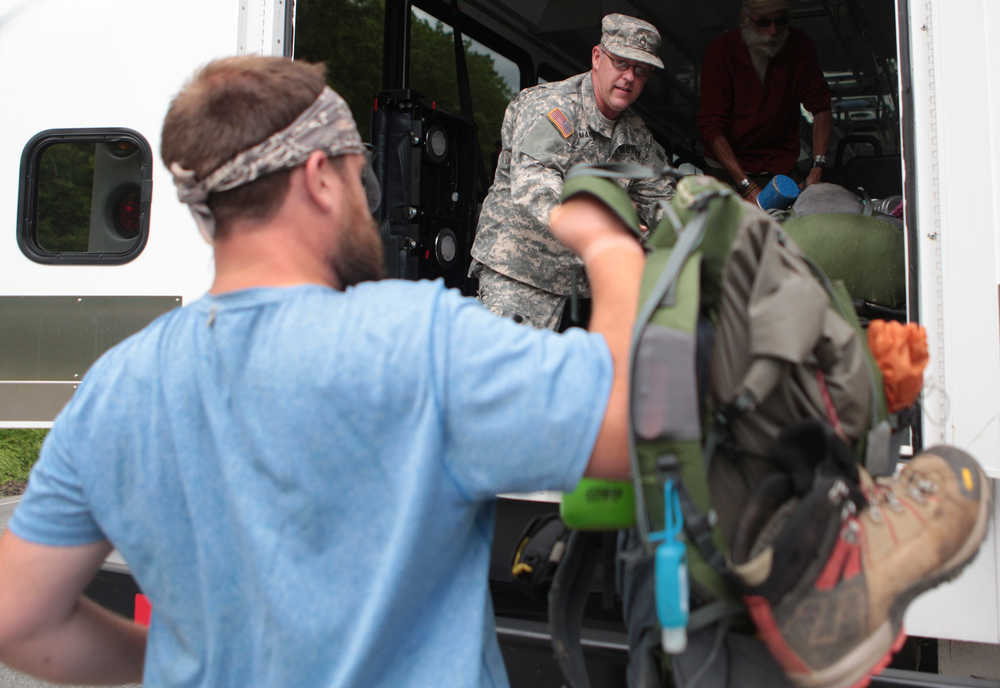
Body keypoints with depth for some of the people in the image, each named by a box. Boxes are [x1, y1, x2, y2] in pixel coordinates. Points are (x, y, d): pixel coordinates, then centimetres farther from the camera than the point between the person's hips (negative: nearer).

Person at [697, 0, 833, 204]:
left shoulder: (799, 45, -6)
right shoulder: (721, 50, -14)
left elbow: (821, 108, -3)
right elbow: (710, 126, -19)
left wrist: (817, 168, -18)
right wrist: (747, 186, -27)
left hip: (781, 167, 2)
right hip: (728, 168, -2)